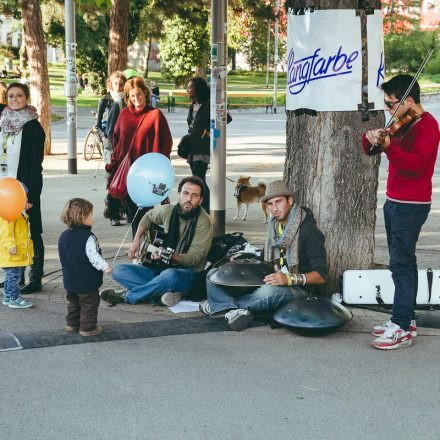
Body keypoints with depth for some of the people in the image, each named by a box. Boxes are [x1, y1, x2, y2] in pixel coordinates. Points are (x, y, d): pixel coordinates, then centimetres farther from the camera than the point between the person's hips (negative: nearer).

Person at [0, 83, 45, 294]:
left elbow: (36, 164, -13)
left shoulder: (32, 126, -9)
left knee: (30, 233, 1)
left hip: (24, 186, -6)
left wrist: (31, 195, -18)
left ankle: (35, 279, 8)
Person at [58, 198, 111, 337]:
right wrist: (106, 267, -12)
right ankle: (88, 327, 12)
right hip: (87, 281, -7)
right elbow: (93, 257, -24)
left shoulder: (63, 236, 0)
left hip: (69, 280, 7)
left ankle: (72, 324, 32)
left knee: (73, 303, 23)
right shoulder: (88, 238, -23)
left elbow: (63, 257, 10)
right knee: (89, 304, 7)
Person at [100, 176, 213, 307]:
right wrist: (136, 240, 11)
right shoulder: (168, 211, 2)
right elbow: (149, 216, 25)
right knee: (118, 270, -9)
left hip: (187, 273, -6)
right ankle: (163, 291, -24)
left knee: (171, 276, -42)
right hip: (161, 267, 6)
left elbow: (193, 258, -18)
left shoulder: (203, 222, -13)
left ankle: (127, 296, -20)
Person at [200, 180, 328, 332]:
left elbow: (321, 275, -16)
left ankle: (219, 304, -18)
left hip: (300, 290, -7)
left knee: (268, 292, -41)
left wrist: (289, 279, -30)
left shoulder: (308, 231, -12)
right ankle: (238, 310, -24)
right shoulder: (275, 226, 12)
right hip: (274, 282, 8)